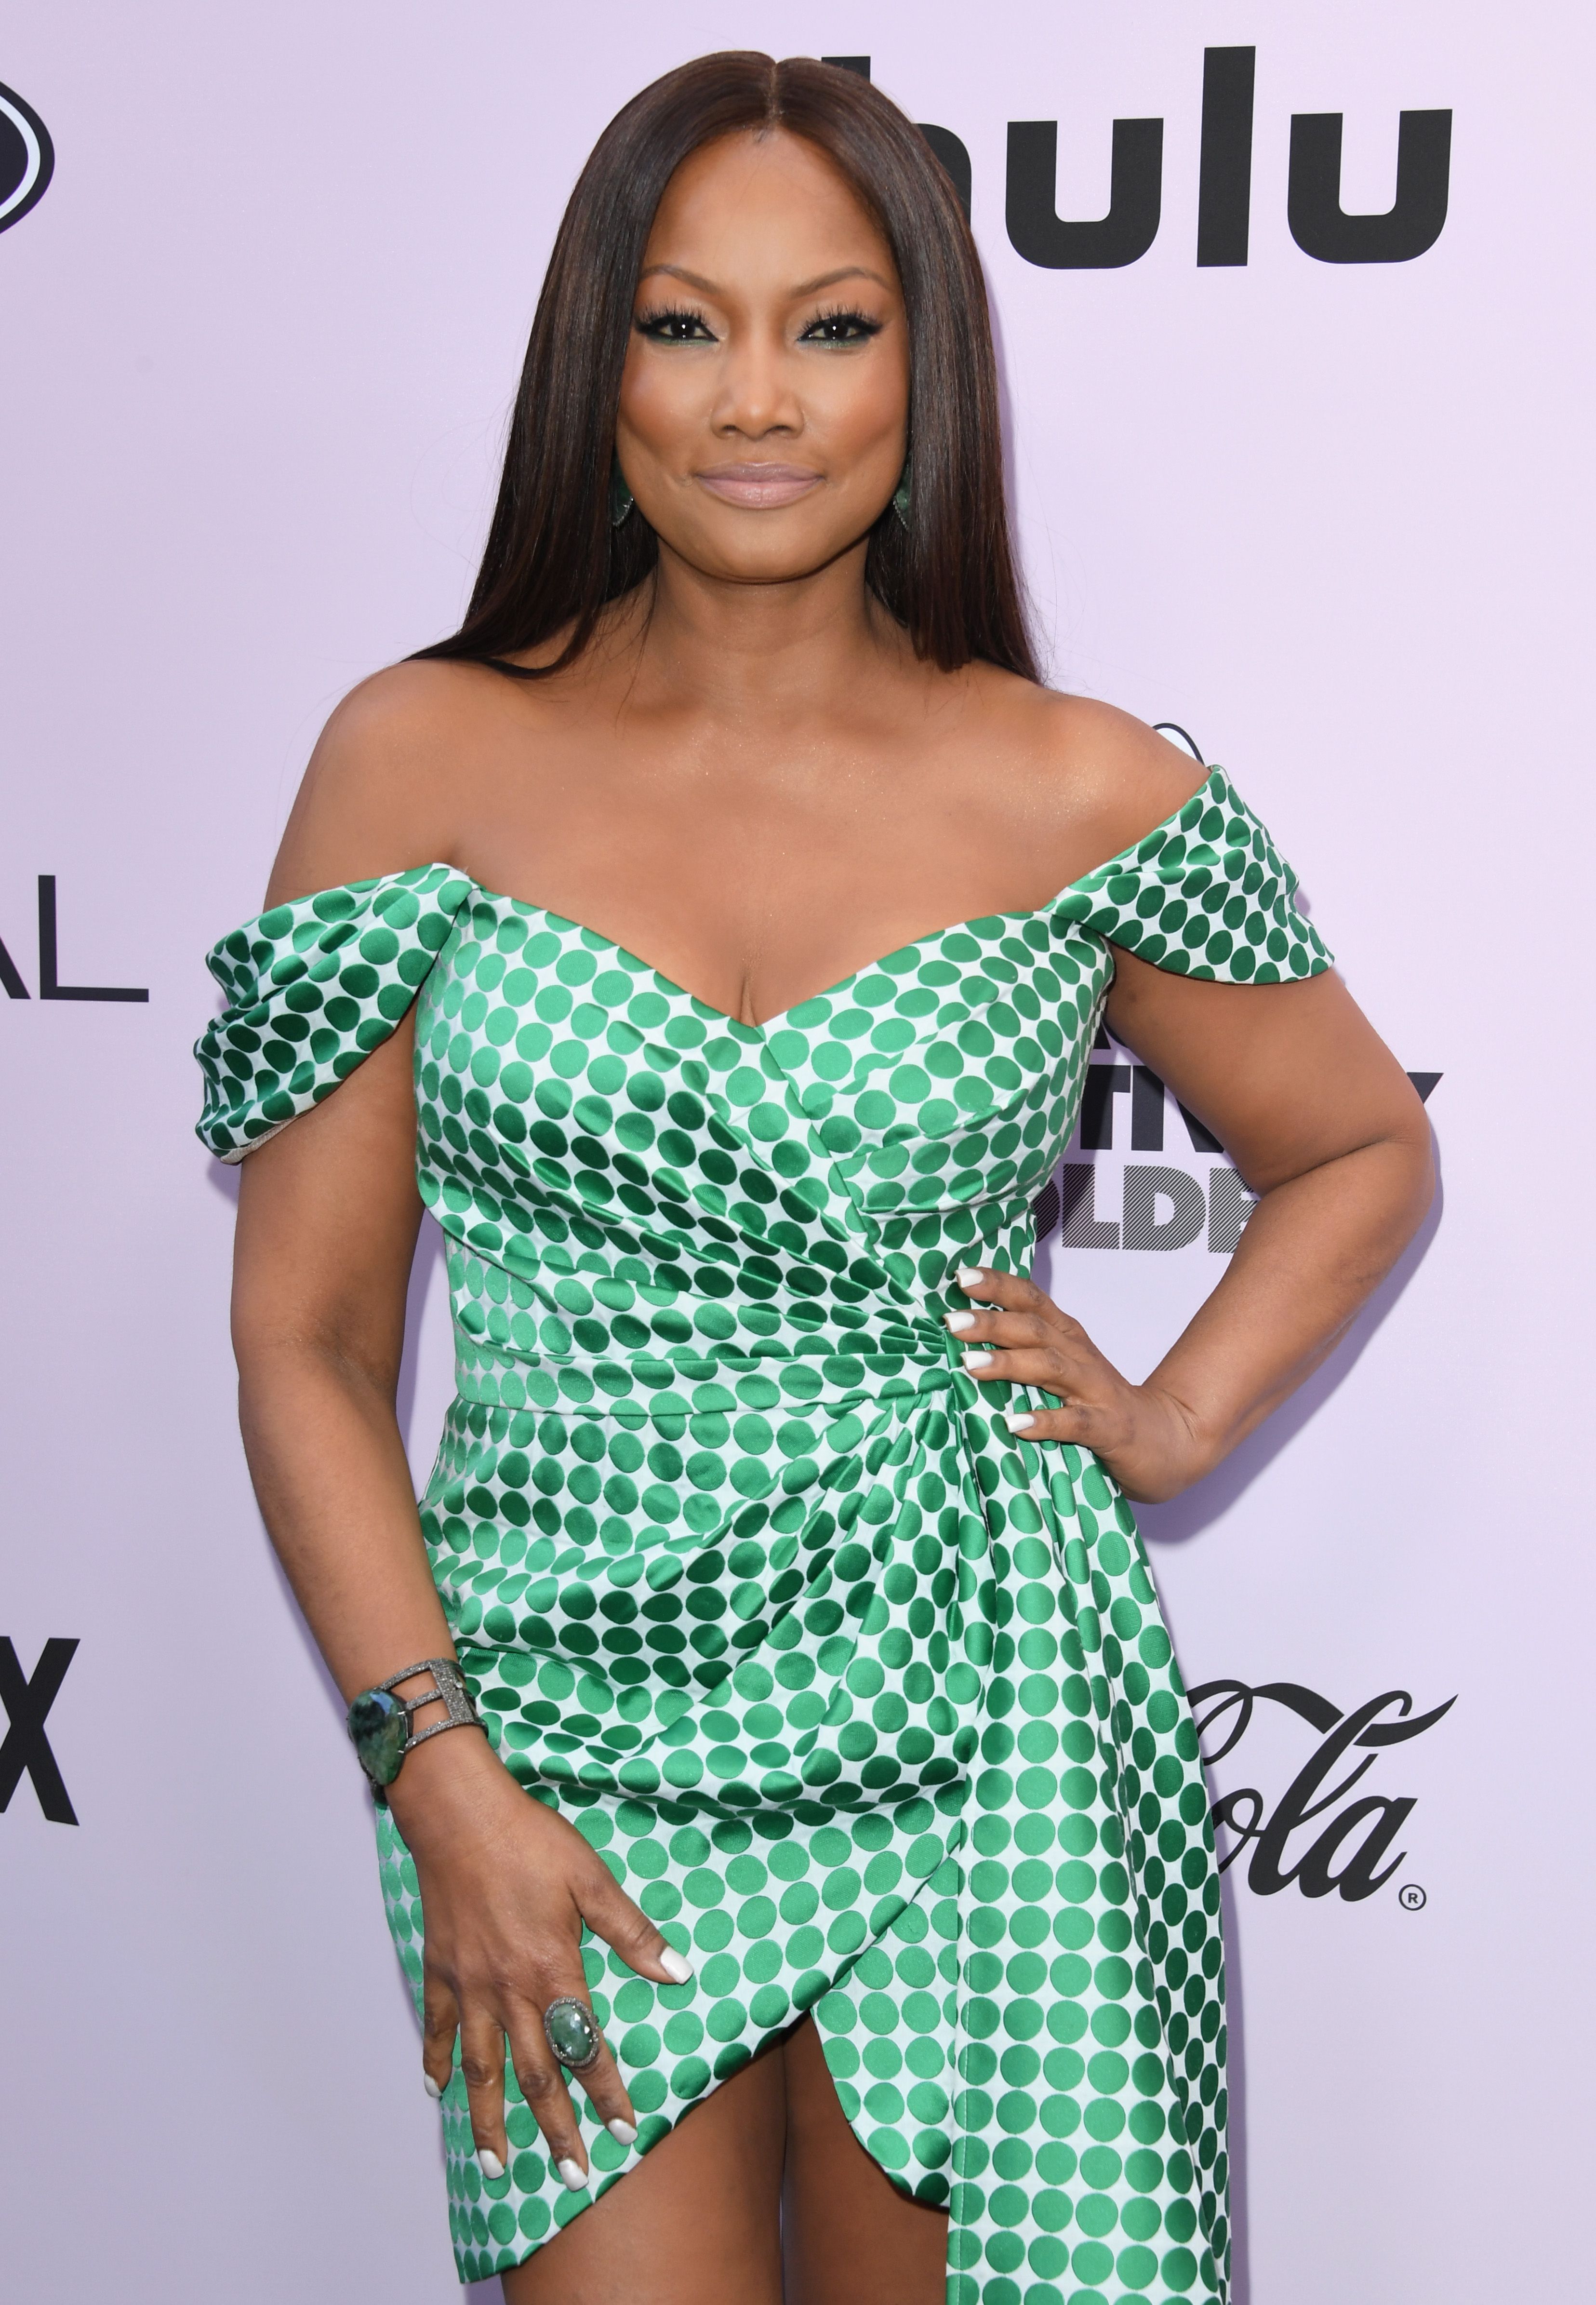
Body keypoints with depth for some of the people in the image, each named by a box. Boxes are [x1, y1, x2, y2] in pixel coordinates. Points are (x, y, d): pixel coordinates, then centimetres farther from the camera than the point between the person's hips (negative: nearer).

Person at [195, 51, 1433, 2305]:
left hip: (979, 1738, 1)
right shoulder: (429, 757, -2)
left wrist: (1174, 1420, 1)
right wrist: (441, 1778, -8)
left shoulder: (1080, 797, -1)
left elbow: (1365, 1147, 16)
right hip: (570, 1750, 0)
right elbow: (305, 1342, 0)